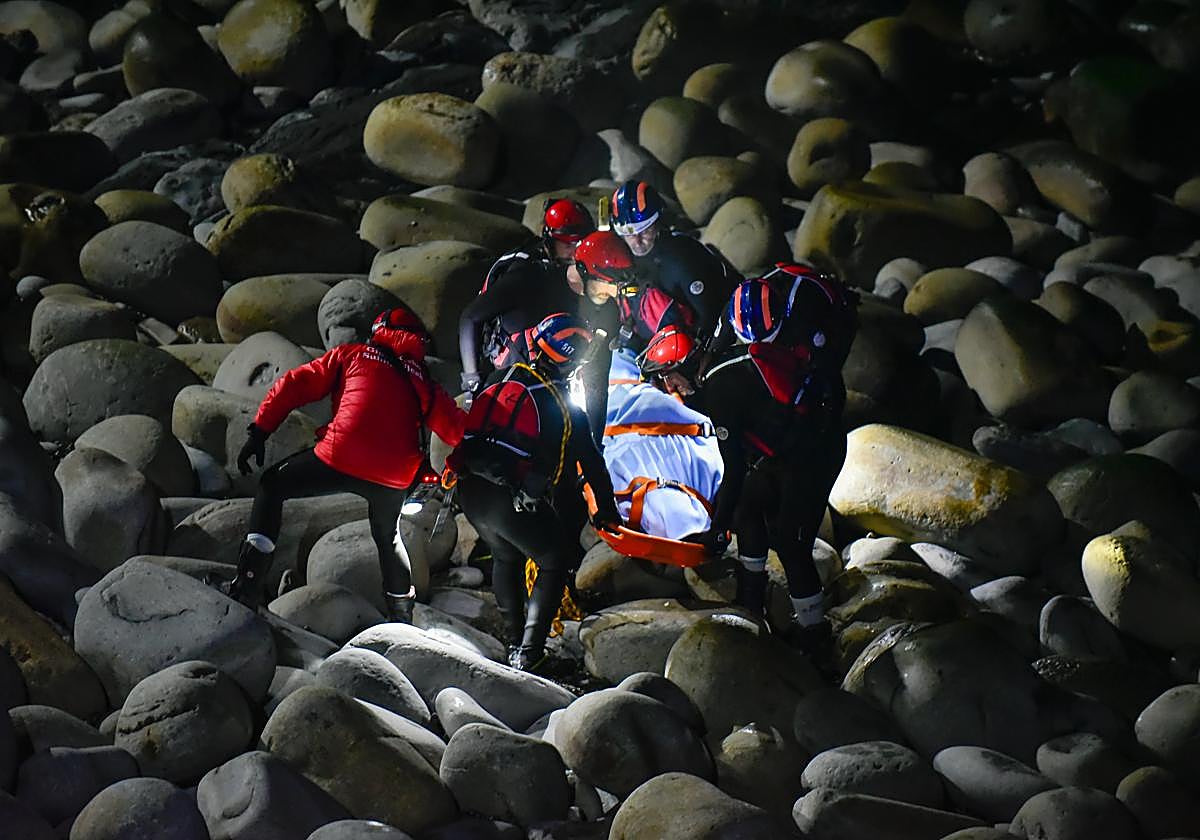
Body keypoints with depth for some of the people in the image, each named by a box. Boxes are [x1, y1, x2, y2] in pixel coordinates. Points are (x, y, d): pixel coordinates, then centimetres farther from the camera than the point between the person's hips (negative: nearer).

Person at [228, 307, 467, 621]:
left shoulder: (351, 354, 19)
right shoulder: (423, 382, 24)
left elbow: (294, 385, 13)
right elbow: (457, 429, 15)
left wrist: (260, 432, 13)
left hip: (340, 459, -3)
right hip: (395, 478, 3)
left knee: (272, 485, 20)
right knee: (387, 536, 34)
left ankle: (249, 585, 5)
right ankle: (402, 615, 36)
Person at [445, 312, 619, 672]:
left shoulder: (500, 378, 10)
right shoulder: (565, 409, 1)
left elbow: (469, 428, 18)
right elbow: (590, 463, 7)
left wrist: (456, 467, 31)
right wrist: (606, 511, 17)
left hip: (470, 493, 5)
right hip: (514, 502, -5)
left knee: (505, 557, 29)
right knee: (554, 562, 15)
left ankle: (515, 641, 33)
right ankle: (529, 653, 7)